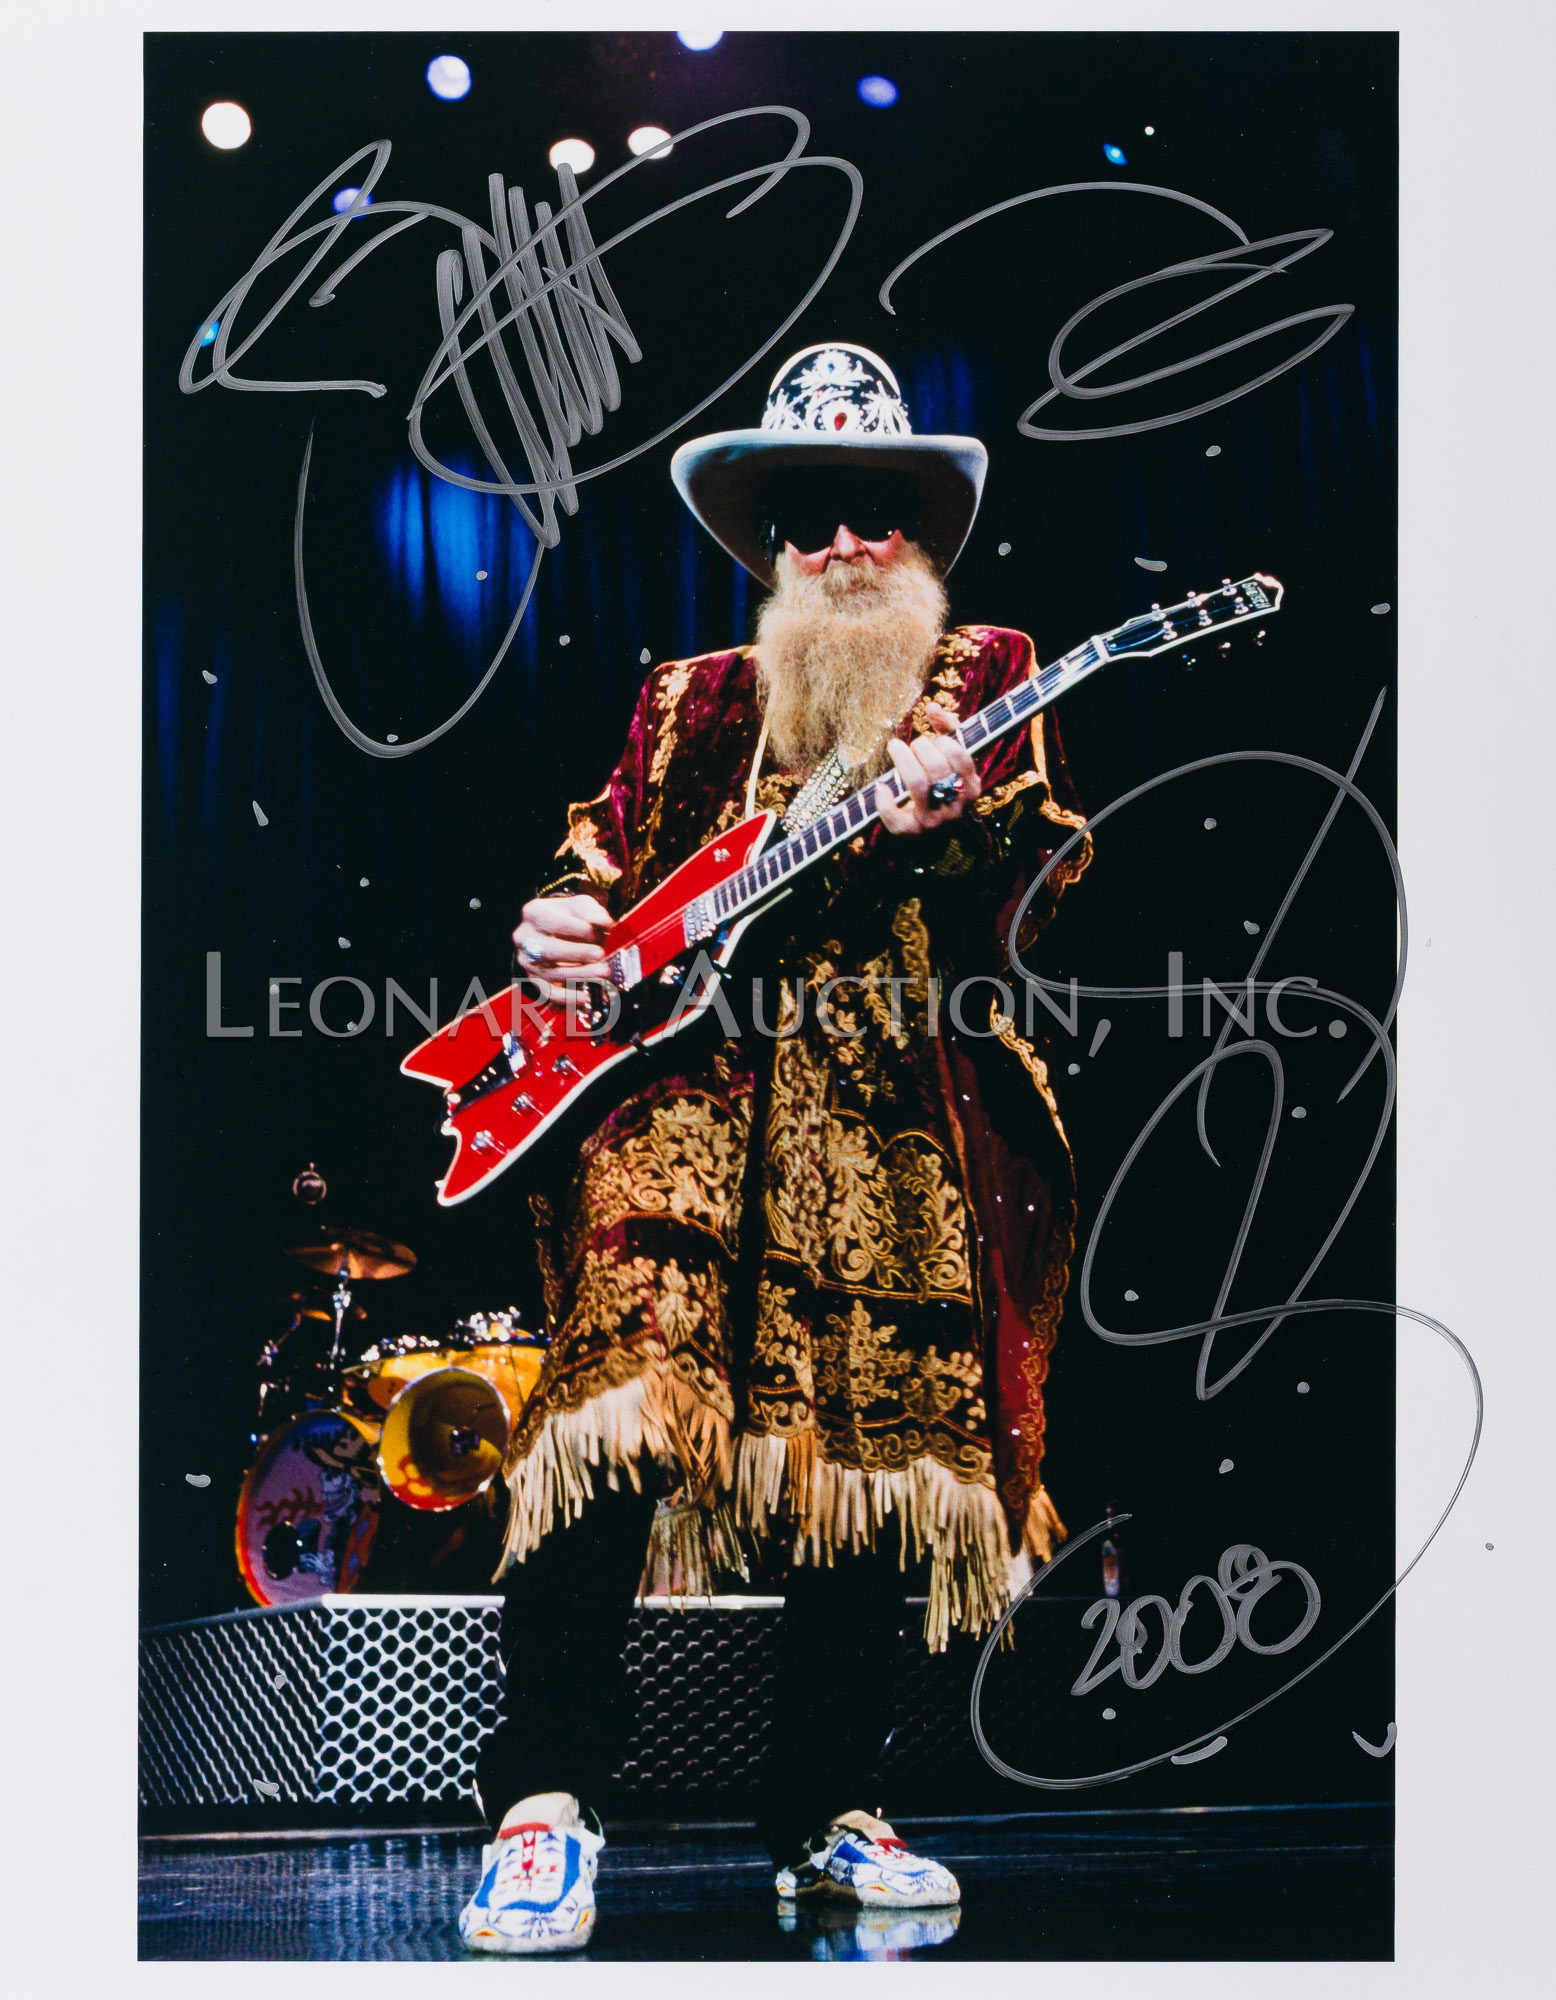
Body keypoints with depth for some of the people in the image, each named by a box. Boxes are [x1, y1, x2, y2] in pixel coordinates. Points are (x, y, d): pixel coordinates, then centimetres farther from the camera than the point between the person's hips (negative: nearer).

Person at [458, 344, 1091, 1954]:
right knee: (616, 1406, -19)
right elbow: (597, 865, 24)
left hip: (904, 1120, 0)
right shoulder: (687, 702, 20)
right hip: (689, 1086, 0)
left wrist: (947, 821, -19)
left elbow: (1040, 877, 2)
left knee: (882, 1445, 2)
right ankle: (545, 1797, -7)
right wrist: (556, 927, 2)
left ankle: (824, 1816, 18)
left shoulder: (987, 676, 16)